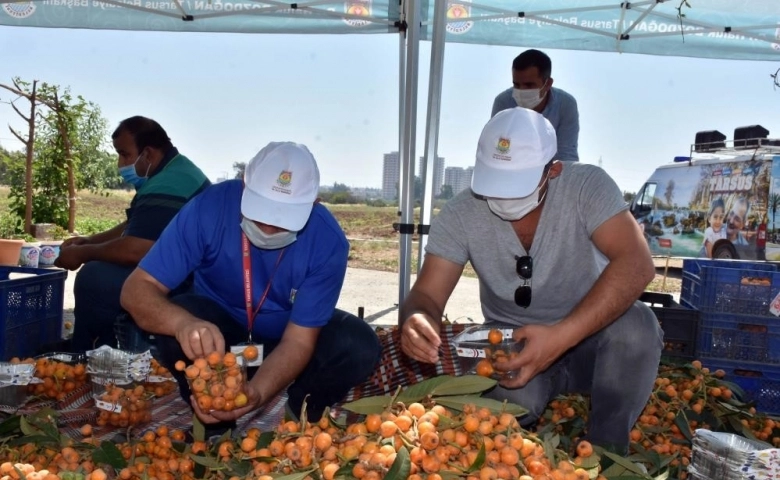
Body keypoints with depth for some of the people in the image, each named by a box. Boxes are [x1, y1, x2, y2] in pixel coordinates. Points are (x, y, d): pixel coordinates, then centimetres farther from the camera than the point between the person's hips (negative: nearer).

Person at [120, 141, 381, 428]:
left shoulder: (328, 241, -28)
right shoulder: (209, 208, -28)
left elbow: (298, 341, -26)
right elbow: (137, 289, -28)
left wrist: (254, 393, -45)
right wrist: (184, 323, -51)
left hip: (287, 334, 1)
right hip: (219, 325, 0)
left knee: (359, 347, -27)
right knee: (176, 332, -33)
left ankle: (301, 417, 3)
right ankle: (216, 423, -5)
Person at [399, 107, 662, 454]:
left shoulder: (587, 186, -19)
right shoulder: (460, 214, -14)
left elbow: (636, 264, -32)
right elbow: (426, 294, -14)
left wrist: (563, 336, -46)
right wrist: (415, 320, -40)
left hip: (590, 337, 1)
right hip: (512, 345, -1)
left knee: (636, 324, -32)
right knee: (511, 397, -35)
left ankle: (606, 449, -8)